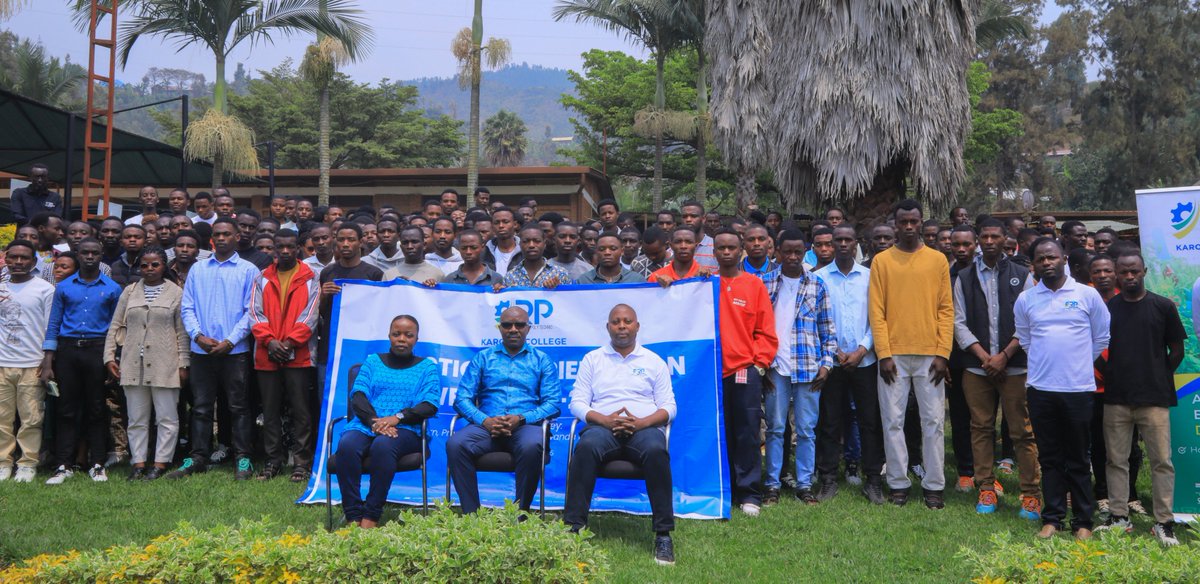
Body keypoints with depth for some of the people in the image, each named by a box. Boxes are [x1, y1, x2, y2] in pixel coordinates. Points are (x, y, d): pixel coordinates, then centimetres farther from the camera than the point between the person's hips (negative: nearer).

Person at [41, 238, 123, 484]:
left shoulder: (112, 288, 5)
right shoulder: (64, 287, 8)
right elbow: (53, 324, 7)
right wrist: (47, 363, -1)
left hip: (97, 350, -1)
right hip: (67, 349, 1)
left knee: (96, 409, 4)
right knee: (66, 409, 2)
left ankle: (97, 464, 10)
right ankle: (63, 465, 8)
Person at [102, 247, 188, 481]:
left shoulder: (176, 293, 3)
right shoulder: (130, 291, 11)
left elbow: (182, 332, 1)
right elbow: (116, 326, 13)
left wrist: (183, 364, -3)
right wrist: (109, 357, 4)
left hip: (164, 365, -3)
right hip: (133, 365, 3)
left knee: (167, 417, 0)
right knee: (136, 418, 8)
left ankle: (160, 463, 9)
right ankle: (138, 463, 15)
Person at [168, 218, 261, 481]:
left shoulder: (249, 270, 2)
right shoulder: (197, 269, 12)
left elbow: (250, 311, -3)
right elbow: (187, 307, 8)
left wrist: (229, 341, -12)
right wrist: (199, 336, -8)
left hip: (235, 350, -3)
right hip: (201, 350, 3)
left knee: (238, 407, 2)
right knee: (201, 407, 8)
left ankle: (243, 459, 8)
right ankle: (197, 458, 15)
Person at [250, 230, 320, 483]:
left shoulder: (309, 279, 4)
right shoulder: (262, 279, 11)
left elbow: (310, 316, -3)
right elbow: (255, 313, 3)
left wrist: (289, 342, -13)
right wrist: (269, 341, -11)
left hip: (298, 355, -3)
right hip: (267, 355, 3)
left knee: (300, 411, -1)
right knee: (270, 411, 9)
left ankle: (301, 462, 6)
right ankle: (273, 460, 18)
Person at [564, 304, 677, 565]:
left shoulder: (654, 361, 18)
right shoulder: (592, 359, 18)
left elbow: (668, 407, 10)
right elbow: (577, 402, 9)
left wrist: (641, 422, -11)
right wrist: (604, 419, -10)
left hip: (644, 428, 0)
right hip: (603, 427, 0)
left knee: (656, 451, -35)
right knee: (586, 448, -35)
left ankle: (663, 534, -29)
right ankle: (574, 527, -31)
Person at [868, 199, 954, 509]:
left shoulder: (938, 260, 6)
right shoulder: (881, 261, 4)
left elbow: (946, 309, 3)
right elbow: (877, 311, 0)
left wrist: (942, 353, -5)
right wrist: (884, 354, -8)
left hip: (930, 355, 0)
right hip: (893, 355, 0)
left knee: (933, 421, 3)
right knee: (893, 421, 4)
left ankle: (934, 485, 13)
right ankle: (898, 483, 14)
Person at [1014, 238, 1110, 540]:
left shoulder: (1087, 295, 0)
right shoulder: (1025, 300, 4)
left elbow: (1102, 337, 8)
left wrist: (1079, 363, 9)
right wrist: (1045, 360, 13)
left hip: (1078, 388, -1)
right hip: (1040, 389, 2)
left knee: (1078, 459, 6)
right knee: (1049, 458, 8)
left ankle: (1083, 521, 16)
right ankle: (1052, 518, 16)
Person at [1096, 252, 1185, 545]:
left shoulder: (1163, 307, 2)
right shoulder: (1107, 308, 7)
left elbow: (1177, 350, 6)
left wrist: (1159, 378, 5)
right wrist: (1109, 376, 5)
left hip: (1154, 397, -2)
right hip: (1116, 398, 2)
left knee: (1161, 460, 0)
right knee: (1116, 460, 7)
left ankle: (1164, 522, 9)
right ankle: (1119, 516, 16)